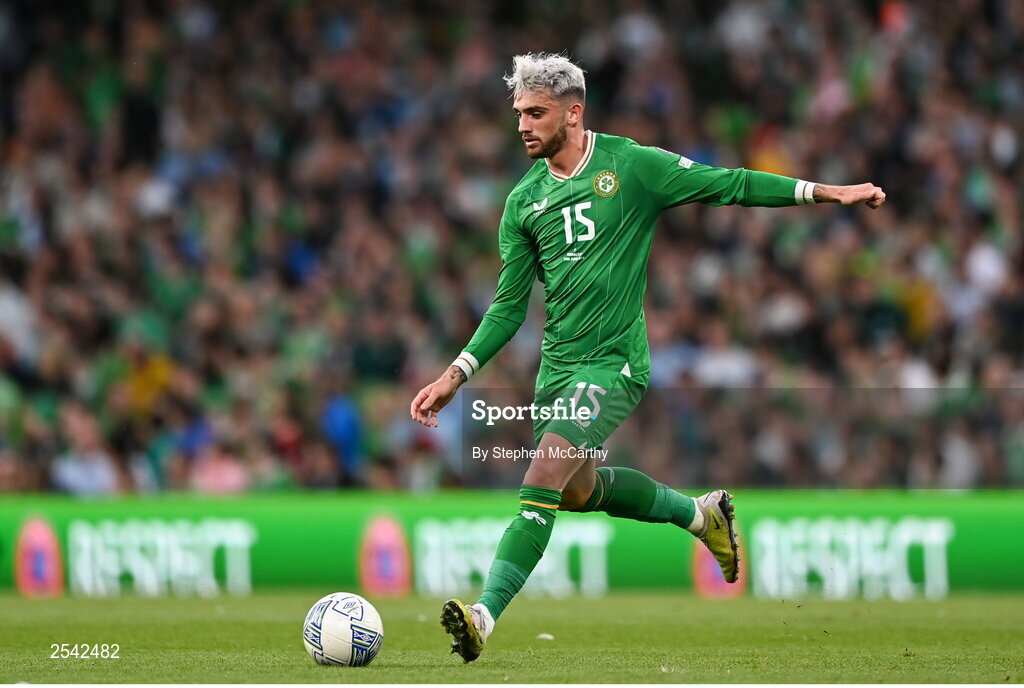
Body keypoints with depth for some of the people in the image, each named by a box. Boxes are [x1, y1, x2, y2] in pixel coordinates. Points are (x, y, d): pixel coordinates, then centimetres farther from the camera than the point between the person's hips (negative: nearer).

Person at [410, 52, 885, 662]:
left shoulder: (631, 165, -6)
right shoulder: (525, 201, 7)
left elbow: (728, 185, -2)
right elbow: (509, 306, 11)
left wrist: (824, 191, -7)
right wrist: (456, 375, 3)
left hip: (613, 364, -6)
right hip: (556, 365, 6)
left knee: (545, 476, -21)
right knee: (578, 488, 16)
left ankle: (485, 616, -27)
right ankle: (701, 514, 39)